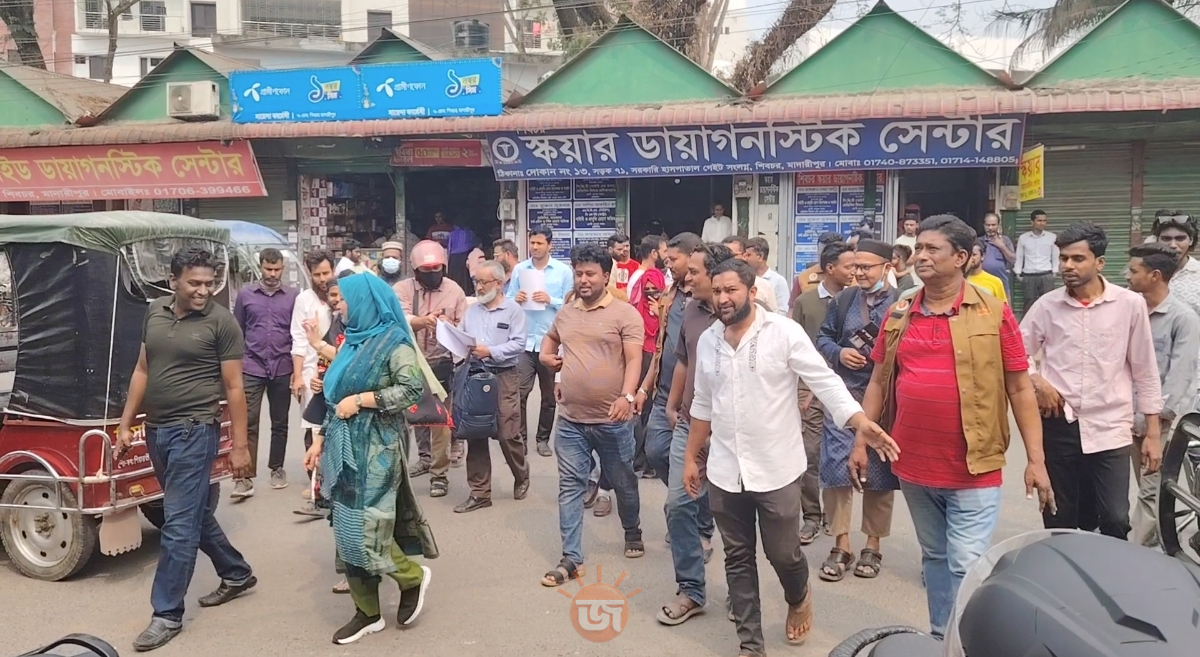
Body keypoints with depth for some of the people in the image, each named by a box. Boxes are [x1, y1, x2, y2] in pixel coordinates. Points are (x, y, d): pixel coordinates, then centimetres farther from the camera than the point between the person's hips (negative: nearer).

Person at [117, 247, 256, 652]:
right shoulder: (154, 313, 7)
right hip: (156, 430, 7)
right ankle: (237, 575, 36)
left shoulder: (221, 321, -10)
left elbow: (234, 387, -9)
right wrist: (125, 425, 12)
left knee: (179, 523, -3)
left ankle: (167, 615, 7)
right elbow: (142, 371, 14)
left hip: (194, 431, -7)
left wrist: (240, 445, -10)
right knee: (196, 513, 18)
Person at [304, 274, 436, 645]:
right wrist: (322, 440, 16)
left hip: (375, 449, -8)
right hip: (345, 447, 8)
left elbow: (414, 389, -20)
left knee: (365, 530, -9)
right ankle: (367, 613, 18)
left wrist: (361, 399, -19)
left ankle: (413, 577, 17)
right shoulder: (353, 341, 15)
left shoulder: (393, 341, -8)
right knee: (348, 530, 8)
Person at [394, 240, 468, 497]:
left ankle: (439, 474, 2)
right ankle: (426, 456, 35)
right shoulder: (402, 289, -5)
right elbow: (401, 320, -23)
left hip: (442, 362, -2)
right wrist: (423, 321, -42)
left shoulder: (454, 290, -3)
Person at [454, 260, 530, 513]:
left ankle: (521, 476, 26)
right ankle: (480, 493, 12)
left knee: (507, 434, -3)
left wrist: (490, 351, -18)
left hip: (504, 378, -5)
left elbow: (519, 344, -11)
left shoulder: (513, 310, -2)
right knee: (475, 435, 4)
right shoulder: (471, 310, 13)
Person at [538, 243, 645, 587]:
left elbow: (634, 359, -15)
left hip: (612, 419, -4)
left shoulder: (625, 313, -8)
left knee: (623, 482, 14)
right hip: (570, 419, 4)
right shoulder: (565, 312, 9)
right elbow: (550, 339, 30)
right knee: (570, 486, 3)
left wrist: (627, 396, -29)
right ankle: (571, 558, 9)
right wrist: (545, 355, 8)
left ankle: (633, 533, 40)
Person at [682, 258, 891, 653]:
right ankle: (750, 643, 24)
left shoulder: (784, 332, -11)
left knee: (783, 553, 9)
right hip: (724, 471, 4)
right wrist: (691, 458, 15)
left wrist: (860, 421, -30)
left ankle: (799, 599, 43)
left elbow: (824, 381, -15)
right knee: (738, 559, 11)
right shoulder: (707, 341, 5)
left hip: (776, 468, -4)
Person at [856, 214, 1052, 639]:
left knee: (966, 566, -2)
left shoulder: (994, 313, -6)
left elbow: (1020, 388, -4)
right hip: (913, 465, 4)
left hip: (973, 468, -4)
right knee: (934, 558, 19)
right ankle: (941, 636, 35)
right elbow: (878, 382, 11)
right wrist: (861, 441, 6)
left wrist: (1035, 459, -6)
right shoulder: (898, 316, 4)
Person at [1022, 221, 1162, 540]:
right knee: (1060, 524, 11)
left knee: (1115, 521, -5)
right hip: (1058, 425, 2)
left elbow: (1145, 370, 2)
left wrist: (1152, 432, 2)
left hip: (1110, 428, -1)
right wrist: (1037, 381, -9)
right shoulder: (1047, 305, 0)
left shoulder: (1130, 304, -4)